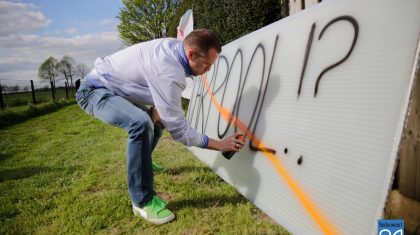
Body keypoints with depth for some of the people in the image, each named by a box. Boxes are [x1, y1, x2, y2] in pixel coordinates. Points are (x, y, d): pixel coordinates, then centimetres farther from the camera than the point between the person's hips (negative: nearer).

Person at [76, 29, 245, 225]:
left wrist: (156, 111, -6)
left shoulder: (174, 46, -8)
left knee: (157, 120, 19)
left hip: (110, 87, 10)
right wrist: (220, 145, -21)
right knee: (141, 124, -35)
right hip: (94, 90, -9)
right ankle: (142, 201, -19)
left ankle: (141, 163, 44)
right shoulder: (167, 71, -35)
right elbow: (178, 129, -29)